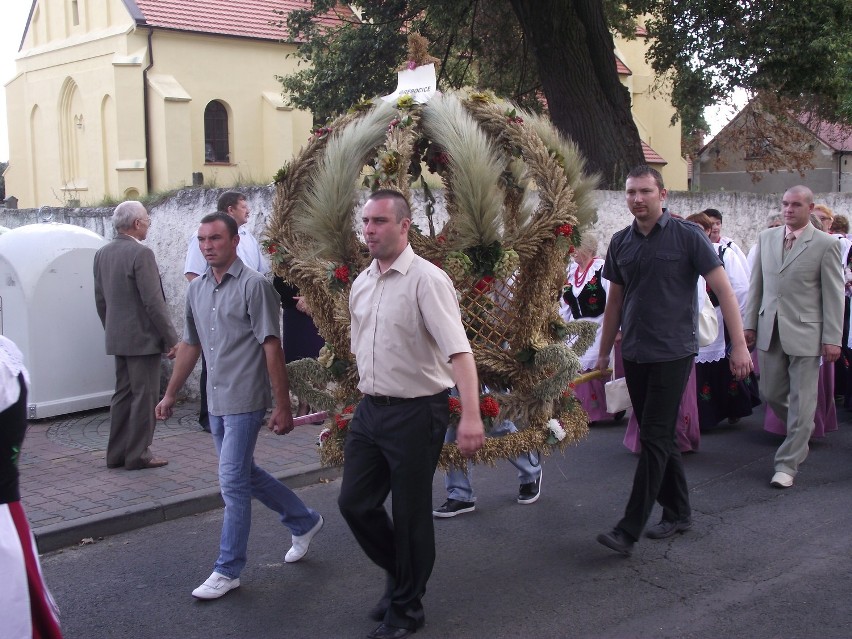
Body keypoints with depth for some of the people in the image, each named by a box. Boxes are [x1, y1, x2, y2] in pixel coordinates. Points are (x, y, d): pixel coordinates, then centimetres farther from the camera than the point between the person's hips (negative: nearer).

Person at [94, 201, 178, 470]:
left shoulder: (102, 254, 8)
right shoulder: (141, 254, -17)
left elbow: (100, 299, 14)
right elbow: (154, 302, -19)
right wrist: (171, 339, -14)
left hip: (117, 337, 8)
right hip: (143, 337, -8)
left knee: (123, 394, 15)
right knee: (145, 396, 0)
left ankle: (116, 453, 19)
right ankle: (138, 455, 5)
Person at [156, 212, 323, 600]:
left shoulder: (253, 285, -13)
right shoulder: (196, 289, 9)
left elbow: (272, 348, -15)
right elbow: (190, 345, 18)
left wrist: (283, 406, -16)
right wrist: (170, 394, 20)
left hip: (245, 401, -8)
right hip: (216, 402, 8)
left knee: (233, 482, -4)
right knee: (245, 474, 17)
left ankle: (228, 570, 9)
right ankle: (303, 521, 37)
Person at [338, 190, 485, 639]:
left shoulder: (426, 279, -16)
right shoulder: (361, 283, 8)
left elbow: (458, 349, -25)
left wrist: (471, 415, -35)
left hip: (415, 412, -7)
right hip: (370, 409, 7)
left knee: (410, 514, 5)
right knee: (354, 502, 10)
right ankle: (400, 574, 36)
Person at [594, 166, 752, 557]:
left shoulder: (687, 236, -7)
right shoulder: (620, 243, 8)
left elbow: (723, 290, -7)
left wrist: (739, 345, -13)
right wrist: (603, 354, 17)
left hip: (673, 353, -5)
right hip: (634, 355, 5)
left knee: (654, 438, -7)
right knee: (659, 437, 12)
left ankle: (629, 531, -7)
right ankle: (678, 513, 27)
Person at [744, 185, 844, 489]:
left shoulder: (826, 244, -5)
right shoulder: (766, 237, 8)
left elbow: (834, 295, -6)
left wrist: (832, 338, -9)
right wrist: (750, 324, 9)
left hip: (805, 333, -4)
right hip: (770, 330, 5)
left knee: (801, 401, 0)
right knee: (772, 394, 13)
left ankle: (788, 464, 10)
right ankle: (801, 433, 40)